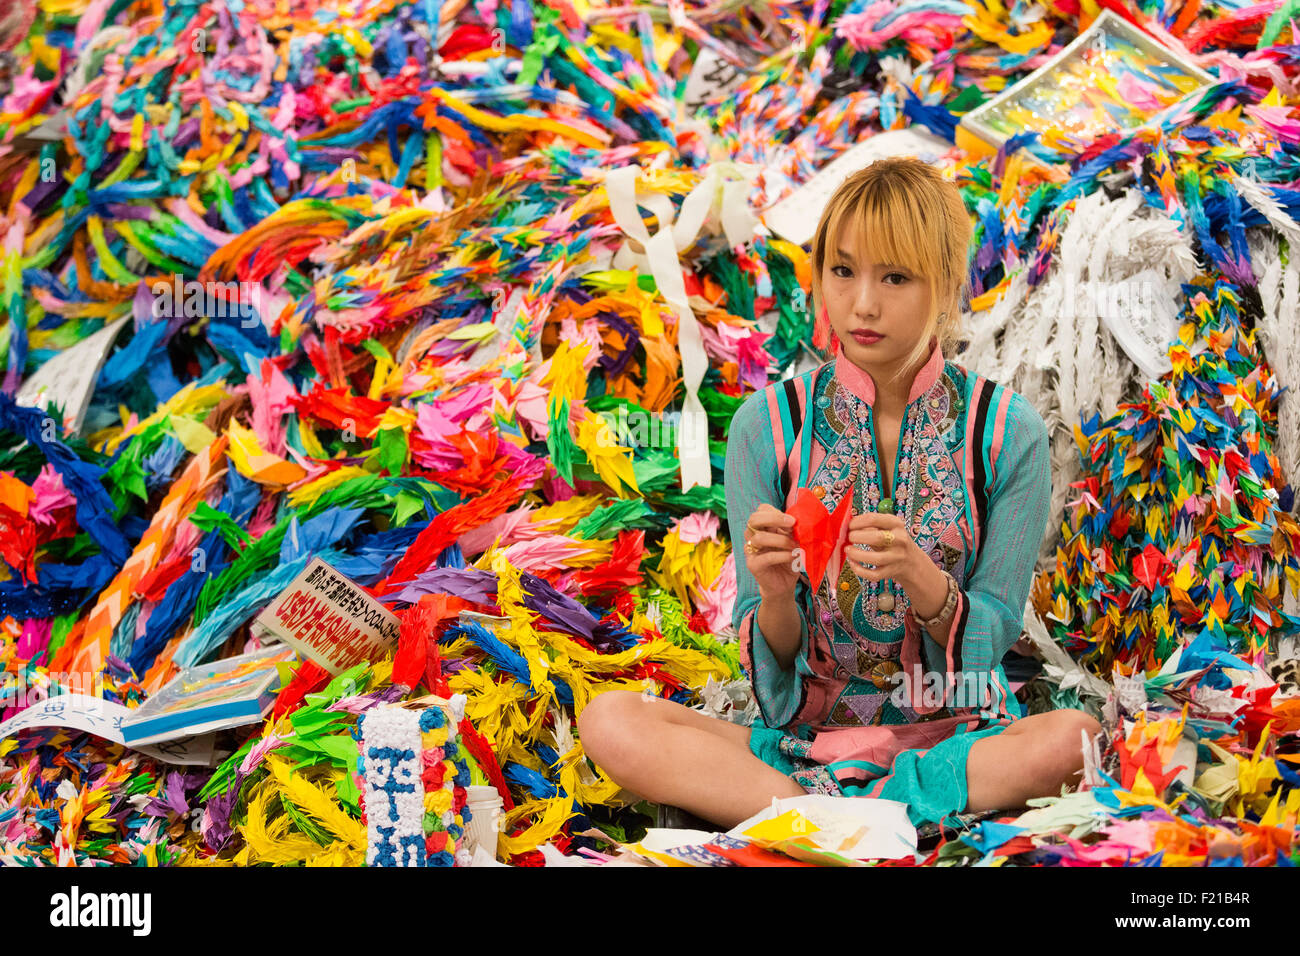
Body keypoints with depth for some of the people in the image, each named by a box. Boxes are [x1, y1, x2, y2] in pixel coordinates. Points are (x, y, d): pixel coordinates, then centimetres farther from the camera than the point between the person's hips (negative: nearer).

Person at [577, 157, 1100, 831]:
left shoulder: (1008, 434, -2)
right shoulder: (766, 427, -1)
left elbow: (993, 640, -2)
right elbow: (776, 670, 0)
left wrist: (920, 578, -22)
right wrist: (775, 596, -23)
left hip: (955, 735, 0)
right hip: (802, 738, 1)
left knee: (1074, 736, -33)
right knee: (610, 720, -24)